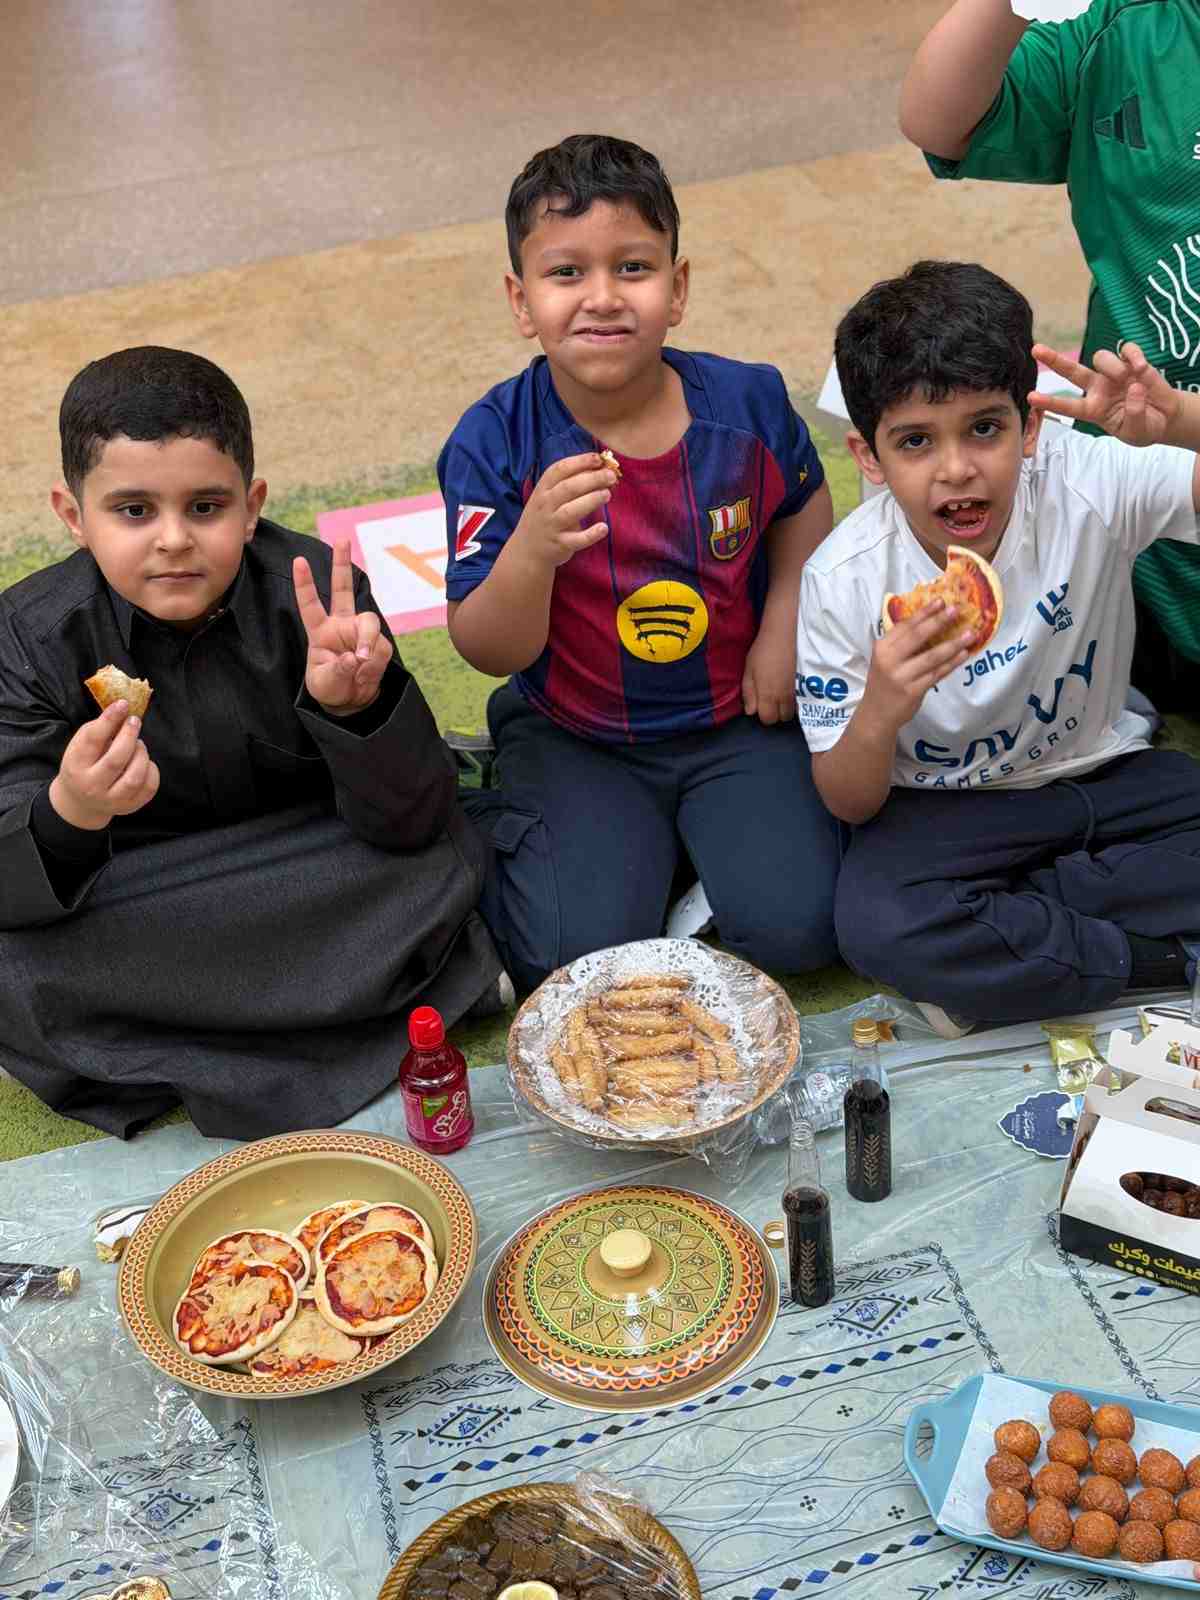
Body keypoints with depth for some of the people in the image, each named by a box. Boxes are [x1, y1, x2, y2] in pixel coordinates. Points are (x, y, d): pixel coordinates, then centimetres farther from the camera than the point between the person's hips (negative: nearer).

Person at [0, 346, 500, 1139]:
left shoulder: (314, 592, -19)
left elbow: (410, 825, -21)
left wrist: (355, 702, -42)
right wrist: (69, 813, -46)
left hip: (311, 886, -1)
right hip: (134, 912, 1)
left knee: (438, 868, -26)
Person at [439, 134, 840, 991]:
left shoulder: (748, 402, -10)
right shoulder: (493, 444, -16)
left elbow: (804, 507, 14)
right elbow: (489, 652, -16)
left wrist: (785, 628, -1)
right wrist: (532, 548, -36)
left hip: (736, 720, 2)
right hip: (576, 741, -1)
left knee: (797, 926, -14)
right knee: (578, 953, -16)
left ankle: (701, 832, 17)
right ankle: (507, 822, 15)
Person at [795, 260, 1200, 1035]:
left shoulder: (1088, 485, -19)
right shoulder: (845, 579, -20)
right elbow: (848, 803, -13)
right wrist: (880, 713, -36)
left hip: (1103, 771, 2)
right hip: (941, 807, -2)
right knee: (876, 924, -32)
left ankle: (998, 931, -11)